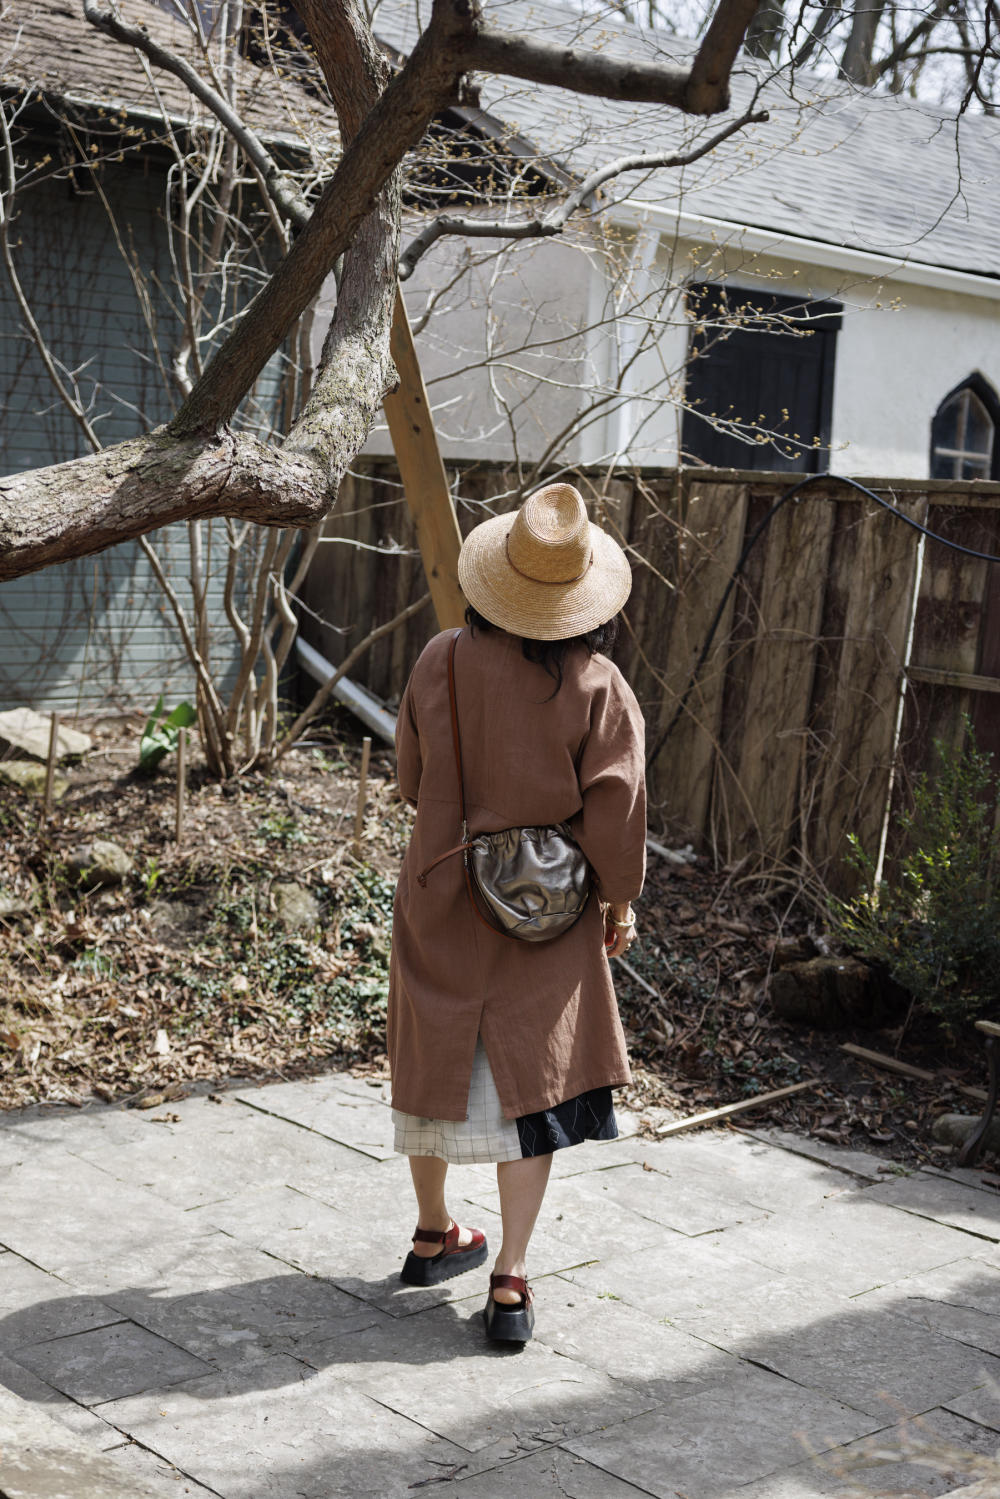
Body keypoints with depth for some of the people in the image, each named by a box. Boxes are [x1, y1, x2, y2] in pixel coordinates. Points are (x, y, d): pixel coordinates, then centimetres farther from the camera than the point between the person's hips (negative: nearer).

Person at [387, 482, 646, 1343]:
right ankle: (510, 1281, 4)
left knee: (433, 1064, 18)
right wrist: (620, 905, 5)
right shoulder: (598, 689, -15)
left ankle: (434, 1236, 36)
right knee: (530, 1079, 6)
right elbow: (615, 815, -10)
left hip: (440, 900, 3)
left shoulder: (442, 664, -9)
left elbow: (410, 777, 2)